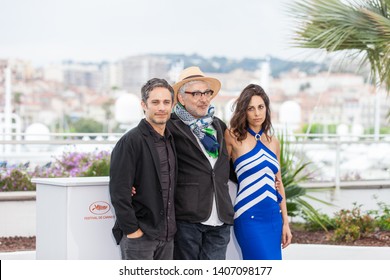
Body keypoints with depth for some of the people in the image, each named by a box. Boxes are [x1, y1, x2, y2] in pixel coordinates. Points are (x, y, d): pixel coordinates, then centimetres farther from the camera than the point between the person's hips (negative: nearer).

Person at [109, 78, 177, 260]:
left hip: (166, 235, 7)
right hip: (139, 235, -7)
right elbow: (118, 192, -15)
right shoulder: (131, 141, -11)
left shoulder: (170, 141, 12)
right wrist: (132, 229, -16)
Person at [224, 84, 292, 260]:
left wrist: (285, 222, 14)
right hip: (249, 217, -5)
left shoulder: (273, 141, 12)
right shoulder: (233, 136, -3)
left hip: (273, 217, 5)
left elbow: (278, 183, 16)